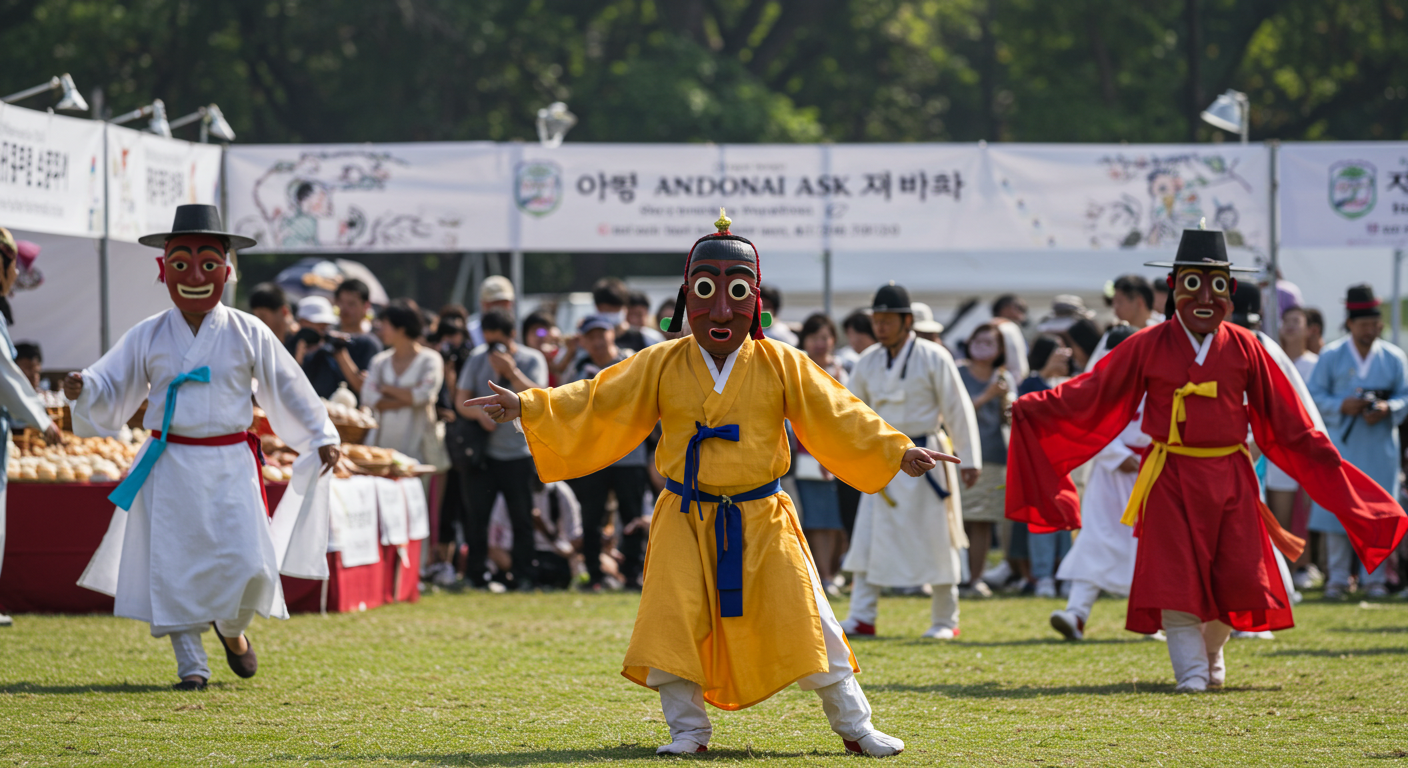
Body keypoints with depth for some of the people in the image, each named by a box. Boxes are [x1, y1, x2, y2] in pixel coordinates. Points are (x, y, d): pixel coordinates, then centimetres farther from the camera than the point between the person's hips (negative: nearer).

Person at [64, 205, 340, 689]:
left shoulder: (248, 335, 4)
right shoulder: (147, 338, 5)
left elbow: (288, 387, 10)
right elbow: (112, 387, 6)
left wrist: (322, 436, 11)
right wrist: (82, 390, -16)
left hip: (229, 465, -1)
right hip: (169, 465, 1)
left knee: (248, 564, -10)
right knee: (174, 565, -3)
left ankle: (232, 630, 21)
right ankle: (191, 663, 6)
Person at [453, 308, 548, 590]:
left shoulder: (532, 360, 1)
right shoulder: (478, 359, 8)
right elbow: (461, 399, 4)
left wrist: (512, 372, -19)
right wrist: (479, 413, -16)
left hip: (518, 453, -2)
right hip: (481, 452, 2)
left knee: (522, 518, -1)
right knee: (476, 516, 1)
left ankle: (523, 577, 5)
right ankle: (473, 575, 9)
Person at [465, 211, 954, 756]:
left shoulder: (780, 366, 0)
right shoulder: (661, 366, 1)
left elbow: (838, 418, 3)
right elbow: (595, 405, 1)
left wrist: (897, 453, -4)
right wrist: (529, 408, -8)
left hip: (762, 521, 0)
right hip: (686, 521, 1)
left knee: (802, 621, -1)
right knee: (673, 623, -9)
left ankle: (853, 725, 13)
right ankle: (688, 731, 8)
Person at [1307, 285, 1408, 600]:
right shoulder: (1330, 356, 3)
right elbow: (1314, 395, 2)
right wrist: (1341, 406, -15)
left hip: (1380, 447, 1)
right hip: (1341, 444, -1)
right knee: (1336, 511, -3)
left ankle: (1374, 578, 8)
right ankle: (1337, 578, 6)